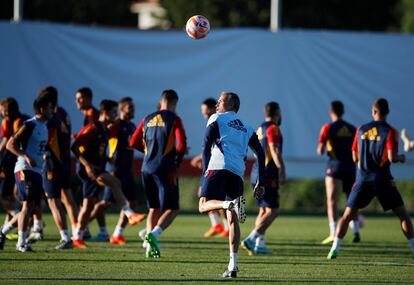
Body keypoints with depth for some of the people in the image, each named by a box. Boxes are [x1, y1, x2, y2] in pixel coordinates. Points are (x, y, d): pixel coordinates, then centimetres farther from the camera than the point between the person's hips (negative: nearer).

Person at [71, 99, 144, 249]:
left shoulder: (105, 130, 16)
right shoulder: (93, 128, -12)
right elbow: (75, 147, -17)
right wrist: (86, 164, -24)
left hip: (98, 170, 9)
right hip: (89, 170, -9)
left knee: (88, 205, 9)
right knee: (115, 183, -27)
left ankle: (77, 237, 14)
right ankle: (130, 215, -31)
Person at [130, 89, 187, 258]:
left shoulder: (148, 120, 11)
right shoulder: (174, 120, -4)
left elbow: (134, 143, 13)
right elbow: (181, 145, -14)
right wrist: (176, 165, 1)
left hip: (147, 169, 5)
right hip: (165, 170, -5)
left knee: (154, 208, 15)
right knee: (172, 209, 1)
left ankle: (150, 246, 5)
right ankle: (153, 234, -22)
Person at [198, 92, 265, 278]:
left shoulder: (216, 118, 15)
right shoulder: (247, 128, 28)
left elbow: (207, 146, 1)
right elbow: (260, 154, 20)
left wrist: (205, 171, -2)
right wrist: (260, 183, 20)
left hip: (218, 167, -4)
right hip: (237, 172, 5)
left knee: (204, 205, -13)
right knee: (232, 220, 6)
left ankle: (229, 204, -42)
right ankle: (233, 265, -1)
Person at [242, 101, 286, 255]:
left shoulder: (260, 129, 16)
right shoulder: (273, 128, -10)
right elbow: (274, 150, -21)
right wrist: (281, 170, -24)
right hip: (267, 176, -9)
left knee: (263, 210, 14)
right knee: (272, 211, -8)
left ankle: (259, 244, 9)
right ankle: (251, 239, -18)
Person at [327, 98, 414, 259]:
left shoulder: (361, 130, 7)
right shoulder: (390, 131, -6)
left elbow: (355, 157, 11)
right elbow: (392, 158, -14)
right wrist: (401, 158, 8)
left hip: (362, 179, 3)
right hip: (382, 180, -3)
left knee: (347, 215, 8)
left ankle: (335, 249, -4)